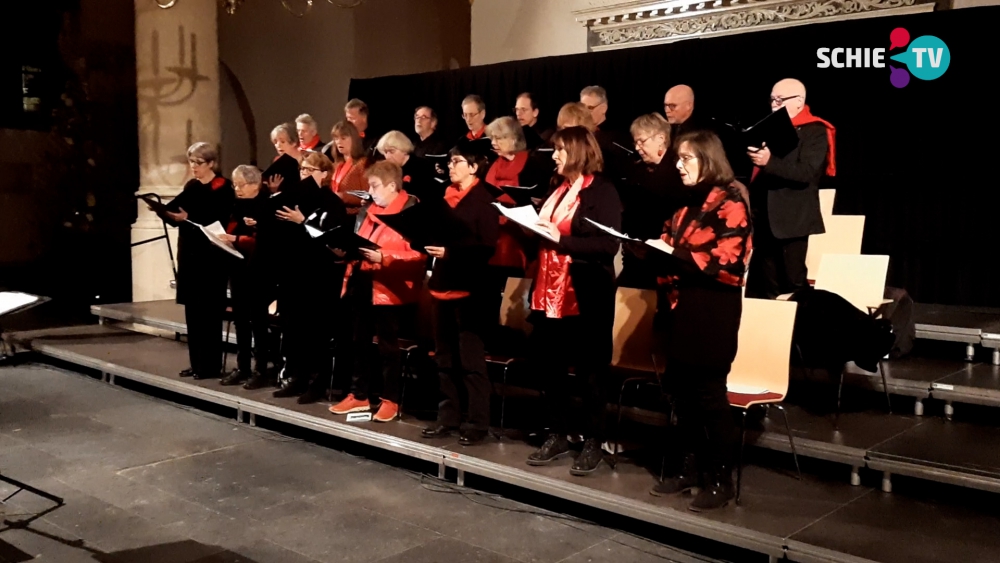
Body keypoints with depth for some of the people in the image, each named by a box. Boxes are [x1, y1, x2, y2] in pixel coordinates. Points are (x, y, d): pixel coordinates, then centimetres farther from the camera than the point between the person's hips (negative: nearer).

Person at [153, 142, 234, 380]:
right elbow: (176, 215, 11)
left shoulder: (223, 188, -8)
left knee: (209, 312, -3)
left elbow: (217, 222, -19)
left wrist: (188, 217, -25)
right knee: (192, 311, 10)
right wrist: (162, 211, -8)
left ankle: (211, 365, 4)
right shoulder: (191, 186, 14)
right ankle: (196, 363, 17)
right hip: (188, 253, 7)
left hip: (210, 256, -7)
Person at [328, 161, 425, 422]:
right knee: (358, 342, 13)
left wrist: (383, 257, -24)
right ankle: (359, 395, 25)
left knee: (387, 344, 1)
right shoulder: (368, 211, 16)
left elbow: (418, 254, -17)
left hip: (389, 289, -8)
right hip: (362, 285, 8)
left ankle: (390, 399, 13)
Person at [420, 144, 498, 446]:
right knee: (445, 357, 12)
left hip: (468, 287, -7)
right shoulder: (447, 196, 15)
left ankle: (477, 423, 3)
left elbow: (488, 247, -14)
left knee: (470, 359, -4)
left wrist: (450, 251, -19)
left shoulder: (483, 200, -6)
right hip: (442, 283, 7)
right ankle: (448, 416, 21)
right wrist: (430, 244, 1)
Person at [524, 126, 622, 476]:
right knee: (548, 364, 10)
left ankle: (593, 442, 14)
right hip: (550, 291, 8)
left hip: (585, 295, -7)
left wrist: (561, 239, -22)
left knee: (589, 369, 3)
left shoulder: (602, 191, -7)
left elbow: (609, 245, -18)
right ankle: (557, 435, 23)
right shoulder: (557, 189, 16)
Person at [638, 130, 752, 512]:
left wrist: (673, 254, -20)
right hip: (679, 309, 8)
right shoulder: (688, 202, 16)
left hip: (712, 314, -8)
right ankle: (690, 467, 24)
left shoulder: (729, 203, -9)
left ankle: (721, 478, 10)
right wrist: (651, 249, 2)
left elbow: (725, 263, -17)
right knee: (682, 391, 12)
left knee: (709, 394, -1)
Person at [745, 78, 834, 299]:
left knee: (793, 283, -6)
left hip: (792, 219, -7)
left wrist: (769, 162, -29)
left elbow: (806, 172, -19)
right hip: (766, 218, 7)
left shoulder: (815, 132, -4)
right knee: (765, 285, 9)